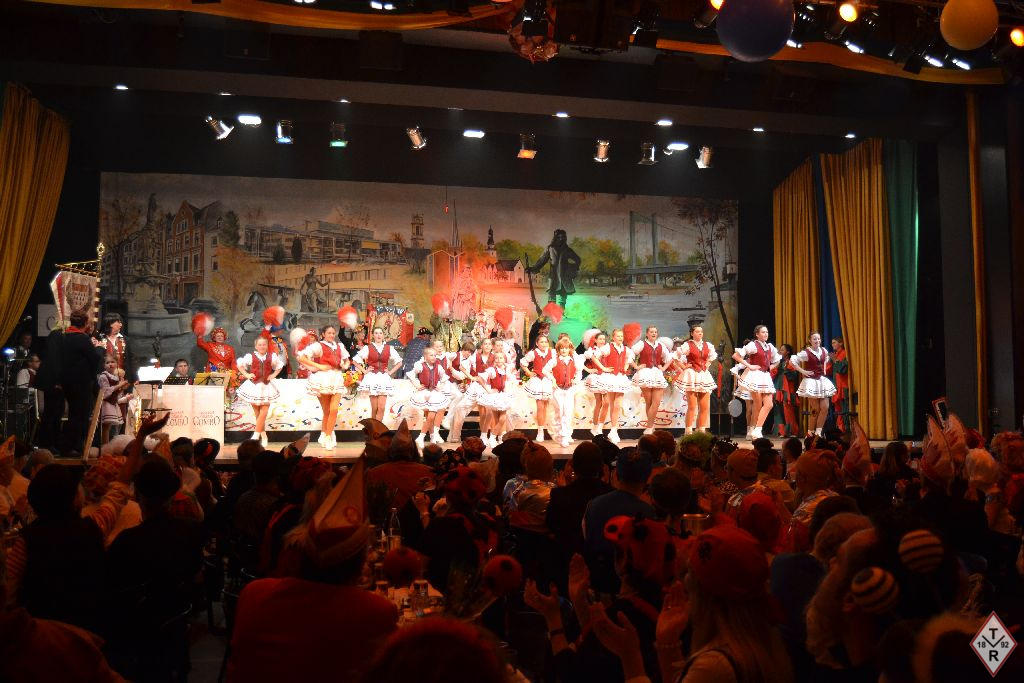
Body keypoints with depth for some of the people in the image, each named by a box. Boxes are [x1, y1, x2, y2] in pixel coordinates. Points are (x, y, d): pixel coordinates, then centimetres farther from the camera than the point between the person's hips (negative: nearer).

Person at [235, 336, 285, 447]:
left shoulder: (272, 357, 2)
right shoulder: (250, 357, -2)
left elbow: (279, 366, 19)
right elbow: (239, 364, 10)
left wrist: (273, 375, 6)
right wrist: (246, 375, 1)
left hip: (266, 387, 1)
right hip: (254, 386, -1)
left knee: (263, 413, -8)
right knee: (257, 413, 5)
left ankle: (256, 436, -3)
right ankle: (263, 436, 15)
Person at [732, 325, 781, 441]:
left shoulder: (770, 347, 12)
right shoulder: (753, 345, -7)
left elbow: (776, 361, 28)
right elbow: (735, 355, -13)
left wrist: (769, 367, 9)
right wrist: (749, 366, -14)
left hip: (766, 377, 7)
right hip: (755, 376, -7)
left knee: (768, 405, -1)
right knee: (759, 407, -5)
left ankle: (752, 431, 5)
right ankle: (756, 431, 3)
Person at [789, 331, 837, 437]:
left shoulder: (823, 351, 7)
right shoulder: (806, 353, -11)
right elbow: (792, 361, -14)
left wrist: (824, 369, 15)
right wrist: (802, 371, -13)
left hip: (822, 381, 6)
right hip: (811, 382, -6)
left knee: (825, 408, -2)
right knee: (816, 409, -4)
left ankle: (818, 431, 6)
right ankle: (811, 432, 9)